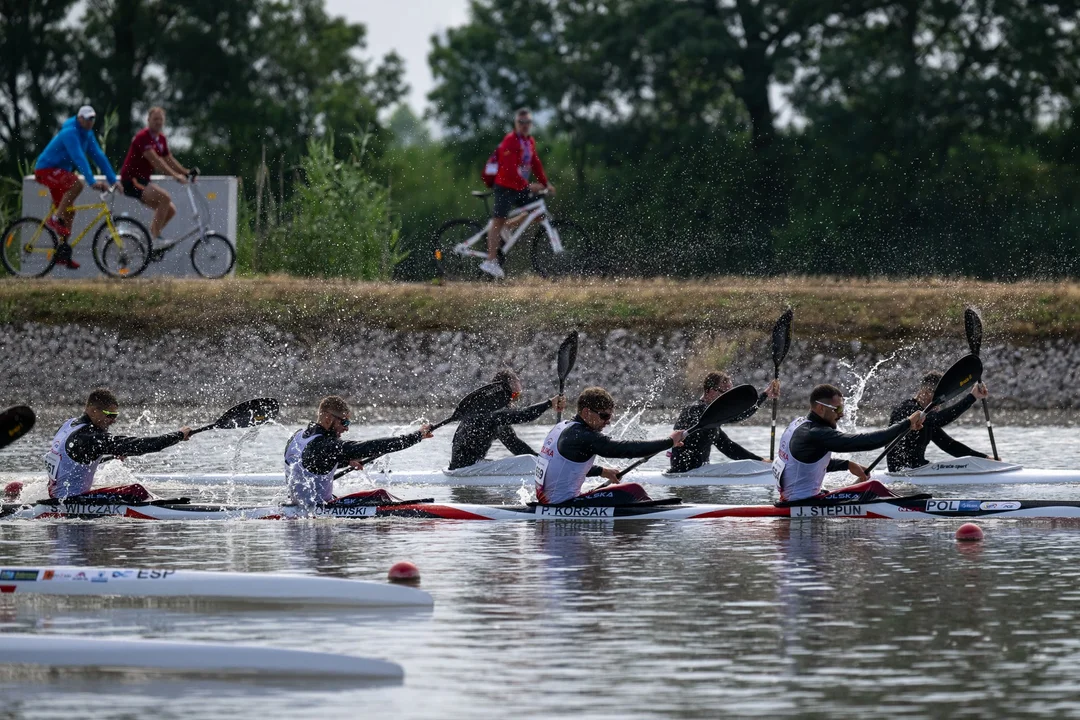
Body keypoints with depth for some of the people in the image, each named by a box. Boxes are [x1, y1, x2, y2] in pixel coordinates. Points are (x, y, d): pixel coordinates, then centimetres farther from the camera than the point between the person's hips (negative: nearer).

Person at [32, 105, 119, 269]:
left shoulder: (87, 134, 6)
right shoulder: (70, 133, -24)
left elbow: (99, 156, 5)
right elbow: (79, 158, -33)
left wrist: (113, 180, -2)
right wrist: (92, 181, -41)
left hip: (59, 172, 10)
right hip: (46, 169, -10)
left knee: (69, 212, 8)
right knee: (77, 184, -32)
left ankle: (62, 253, 12)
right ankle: (55, 219, -22)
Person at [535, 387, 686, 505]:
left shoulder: (562, 428, 13)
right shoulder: (583, 437, -17)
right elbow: (626, 449, -19)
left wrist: (601, 471, 31)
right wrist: (669, 442, -14)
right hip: (563, 506, -11)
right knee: (635, 490, -10)